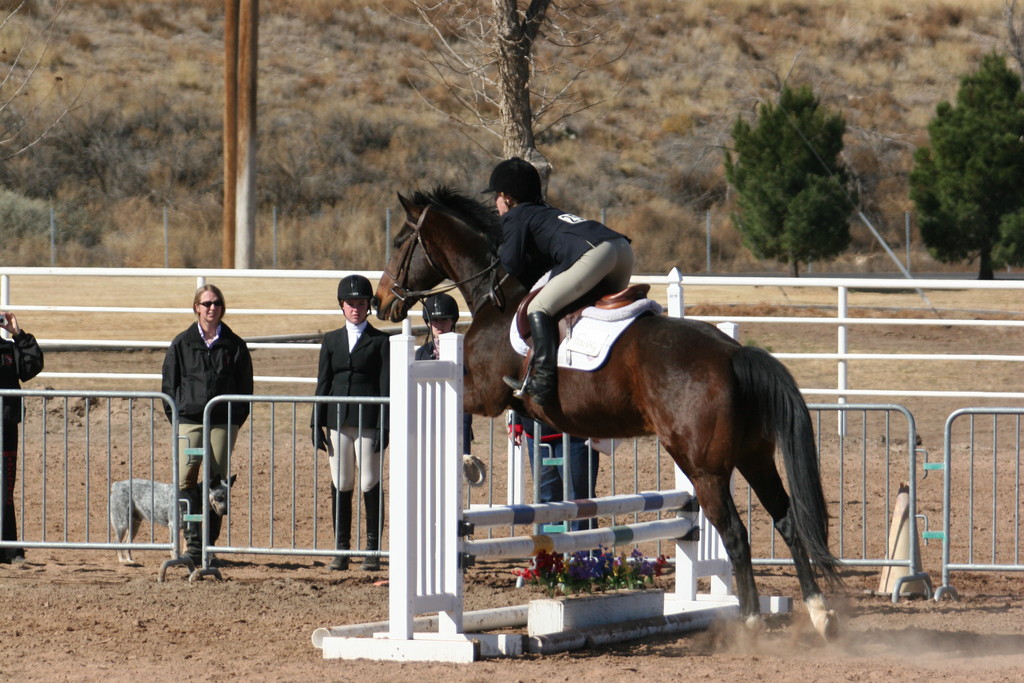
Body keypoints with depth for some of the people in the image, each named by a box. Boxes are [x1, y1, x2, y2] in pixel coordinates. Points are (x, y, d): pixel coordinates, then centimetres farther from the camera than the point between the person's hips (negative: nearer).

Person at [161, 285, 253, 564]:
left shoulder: (234, 345, 8)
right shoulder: (182, 344, 7)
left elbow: (245, 386, 11)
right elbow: (170, 383, 10)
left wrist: (237, 418, 2)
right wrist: (174, 415, 2)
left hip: (223, 422, 1)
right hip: (190, 420, -1)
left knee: (216, 482, 1)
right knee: (186, 477, -16)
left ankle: (209, 542, 8)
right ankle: (193, 539, -15)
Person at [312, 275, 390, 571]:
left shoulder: (380, 342, 2)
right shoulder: (331, 341, 12)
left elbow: (385, 387, -2)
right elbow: (323, 384, 11)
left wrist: (384, 427, -10)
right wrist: (317, 425, 4)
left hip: (368, 421, -3)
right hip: (338, 421, 3)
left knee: (370, 485, -2)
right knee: (340, 486, 5)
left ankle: (373, 550, 3)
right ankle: (341, 549, 10)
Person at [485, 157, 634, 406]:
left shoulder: (515, 217, 13)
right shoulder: (548, 211, 37)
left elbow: (512, 265, 5)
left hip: (595, 254, -9)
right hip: (623, 247, 9)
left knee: (539, 308, -7)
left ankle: (543, 380, -19)